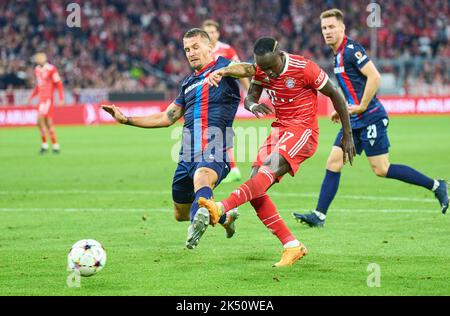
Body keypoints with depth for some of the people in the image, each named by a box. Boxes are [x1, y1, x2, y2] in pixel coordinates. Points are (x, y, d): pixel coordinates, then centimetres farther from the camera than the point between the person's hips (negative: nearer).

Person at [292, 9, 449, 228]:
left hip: (370, 118, -9)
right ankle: (319, 215, 1)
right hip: (355, 121, 9)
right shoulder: (338, 54, 16)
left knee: (381, 170, -7)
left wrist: (361, 107, -19)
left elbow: (374, 77, -22)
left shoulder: (351, 50, -13)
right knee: (333, 162, 2)